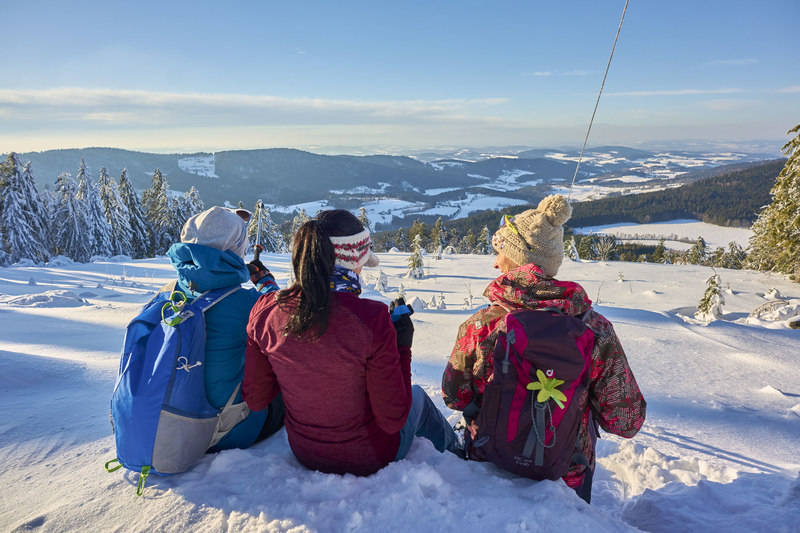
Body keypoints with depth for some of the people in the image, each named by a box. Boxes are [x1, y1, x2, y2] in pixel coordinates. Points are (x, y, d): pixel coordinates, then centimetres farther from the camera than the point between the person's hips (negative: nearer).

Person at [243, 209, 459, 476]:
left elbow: (255, 399, -4)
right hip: (368, 458, -4)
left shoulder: (265, 310, -17)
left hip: (304, 453, 5)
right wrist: (402, 347, -13)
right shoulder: (371, 319, -32)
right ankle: (452, 450, 58)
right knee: (418, 397, 28)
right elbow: (393, 420, -23)